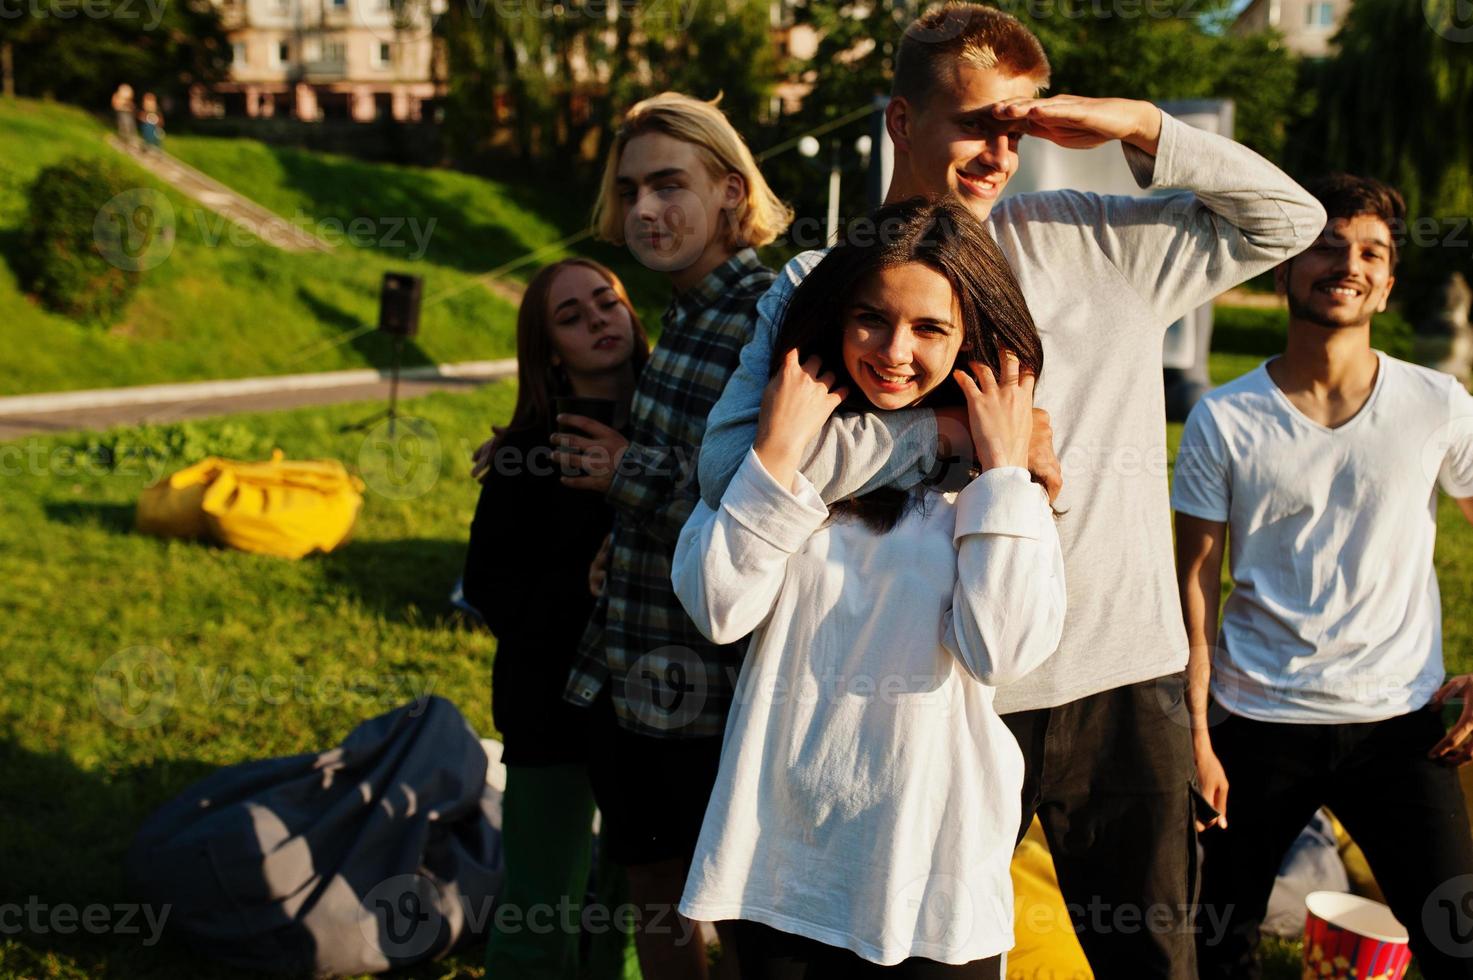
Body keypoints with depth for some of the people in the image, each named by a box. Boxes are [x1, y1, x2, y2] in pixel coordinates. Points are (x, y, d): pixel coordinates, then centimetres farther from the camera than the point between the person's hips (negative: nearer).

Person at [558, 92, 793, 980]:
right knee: (653, 887, 19)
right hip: (634, 665, 8)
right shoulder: (685, 311, 9)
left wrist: (636, 472, -11)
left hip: (712, 675, -8)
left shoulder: (771, 321, -17)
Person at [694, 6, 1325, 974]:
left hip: (1125, 682, 2)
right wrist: (943, 429, -18)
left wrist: (1140, 127, -3)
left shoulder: (1092, 243, 5)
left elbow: (1289, 220, 10)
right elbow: (730, 466, -18)